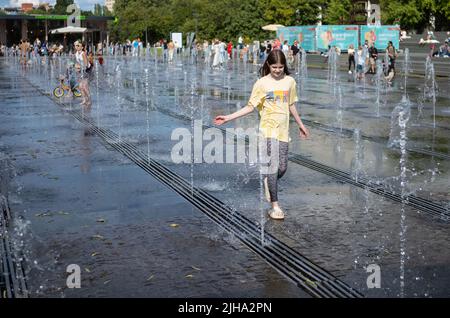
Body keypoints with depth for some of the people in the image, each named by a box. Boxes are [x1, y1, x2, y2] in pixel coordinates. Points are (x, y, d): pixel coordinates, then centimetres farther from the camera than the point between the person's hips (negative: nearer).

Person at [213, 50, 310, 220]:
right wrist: (228, 117, -9)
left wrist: (300, 125, 26)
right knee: (273, 166, -12)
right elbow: (250, 106, -1)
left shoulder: (290, 81, 6)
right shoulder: (262, 83, -4)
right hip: (268, 129, -4)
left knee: (282, 168, 5)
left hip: (283, 130, 4)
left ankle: (267, 181, 39)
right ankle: (275, 206, -4)